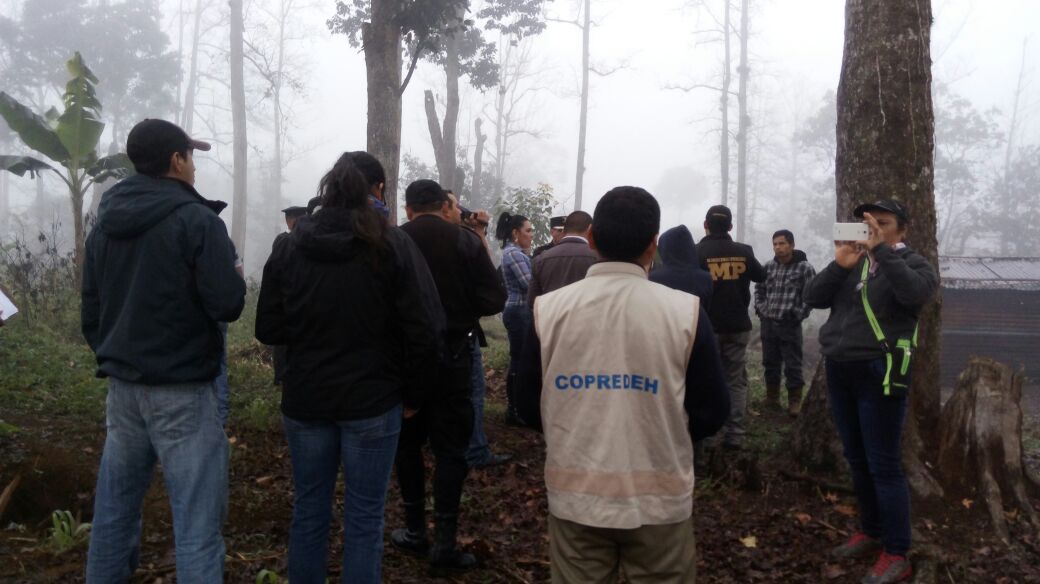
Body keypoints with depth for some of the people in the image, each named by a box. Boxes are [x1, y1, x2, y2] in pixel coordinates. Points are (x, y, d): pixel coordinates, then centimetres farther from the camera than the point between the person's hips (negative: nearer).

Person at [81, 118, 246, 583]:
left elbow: (90, 311, 14)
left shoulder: (104, 223, 10)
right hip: (181, 391, -7)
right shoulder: (197, 220, -12)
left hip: (123, 388, 7)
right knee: (196, 522, -2)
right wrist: (232, 277, 4)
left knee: (113, 511, 17)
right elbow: (227, 305, -17)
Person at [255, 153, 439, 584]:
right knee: (364, 518, 6)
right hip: (372, 401, -3)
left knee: (308, 510, 15)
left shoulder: (289, 248, 1)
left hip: (305, 399, 3)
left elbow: (268, 330, 4)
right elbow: (418, 332, -11)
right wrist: (411, 394, 2)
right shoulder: (390, 245, -8)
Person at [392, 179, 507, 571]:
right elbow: (494, 300, -9)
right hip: (452, 355, -1)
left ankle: (415, 531, 23)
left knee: (408, 442, 15)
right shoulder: (466, 241, -7)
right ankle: (445, 542, 7)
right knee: (450, 448, 7)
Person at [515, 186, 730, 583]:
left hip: (575, 497, 1)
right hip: (658, 499, -1)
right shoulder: (685, 311, -9)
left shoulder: (548, 309, -5)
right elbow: (713, 412, -2)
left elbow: (530, 407, 3)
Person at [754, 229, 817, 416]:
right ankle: (772, 398, 26)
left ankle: (795, 401, 10)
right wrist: (760, 309, 9)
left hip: (790, 325, -5)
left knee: (792, 365, -1)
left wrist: (798, 314, -11)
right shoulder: (768, 266, 8)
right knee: (770, 363, 13)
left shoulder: (804, 267, -6)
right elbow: (759, 289, 20)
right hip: (768, 323, 5)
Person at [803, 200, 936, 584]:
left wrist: (883, 250, -25)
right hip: (839, 371, 6)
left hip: (879, 375, -6)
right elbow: (811, 298, 2)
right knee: (856, 459, 15)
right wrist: (839, 265, -12)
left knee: (883, 465, -5)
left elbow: (915, 293, -24)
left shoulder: (913, 264, -1)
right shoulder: (852, 262, 13)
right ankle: (870, 532, 30)